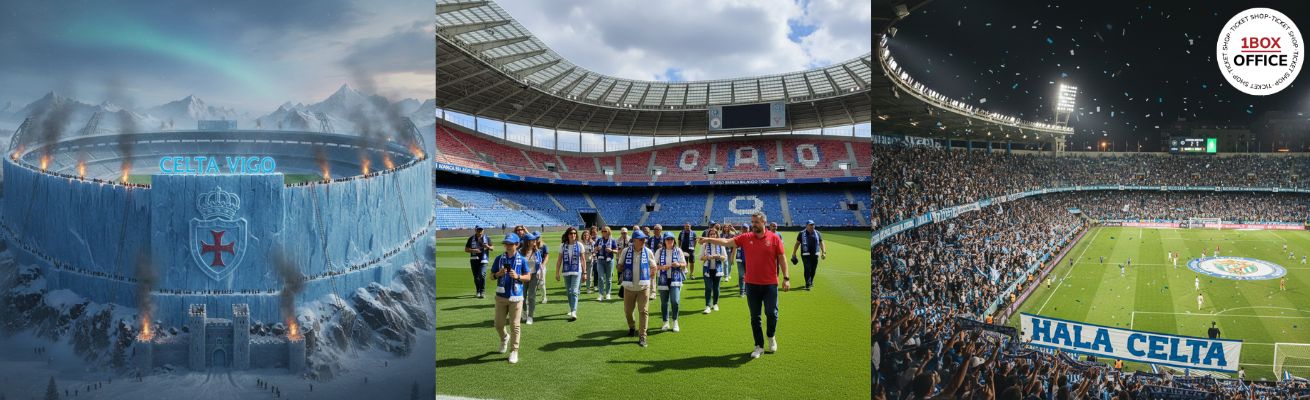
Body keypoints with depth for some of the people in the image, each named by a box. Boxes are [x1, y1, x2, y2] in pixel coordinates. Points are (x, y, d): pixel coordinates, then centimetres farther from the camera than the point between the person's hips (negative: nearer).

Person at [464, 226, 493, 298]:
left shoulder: (487, 238, 8)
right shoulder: (471, 239, 8)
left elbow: (492, 248, 10)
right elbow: (466, 249, 6)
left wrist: (488, 247, -13)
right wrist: (473, 250, -13)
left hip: (483, 260, -2)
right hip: (474, 260, 2)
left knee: (482, 275, -17)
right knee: (476, 276, 7)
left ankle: (482, 292, -15)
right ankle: (478, 291, 22)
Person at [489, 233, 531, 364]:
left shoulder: (522, 260, -1)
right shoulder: (499, 258, 5)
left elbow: (528, 277, 3)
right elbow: (492, 276, 9)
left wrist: (517, 276, -15)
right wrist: (499, 274, -13)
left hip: (516, 297, -3)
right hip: (501, 296, 3)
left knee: (515, 325, -3)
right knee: (498, 324, 9)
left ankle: (514, 351, 5)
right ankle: (504, 338, 40)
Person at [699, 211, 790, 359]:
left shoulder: (774, 239, -4)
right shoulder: (746, 238, 1)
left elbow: (781, 258, 0)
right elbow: (726, 242, -3)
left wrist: (786, 278, -4)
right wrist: (709, 239, -14)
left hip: (770, 284, -2)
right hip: (751, 284, 2)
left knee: (771, 313, 1)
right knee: (755, 317, 8)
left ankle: (771, 337, 31)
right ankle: (759, 346, 19)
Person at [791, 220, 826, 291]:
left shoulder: (817, 233, 11)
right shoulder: (801, 234, 3)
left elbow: (821, 243, 12)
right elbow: (797, 244, 7)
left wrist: (823, 252, 0)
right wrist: (794, 254, 4)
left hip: (815, 254, 3)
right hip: (805, 255, -3)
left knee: (813, 270, 8)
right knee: (807, 269, -13)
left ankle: (811, 282, 26)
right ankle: (808, 284, -14)